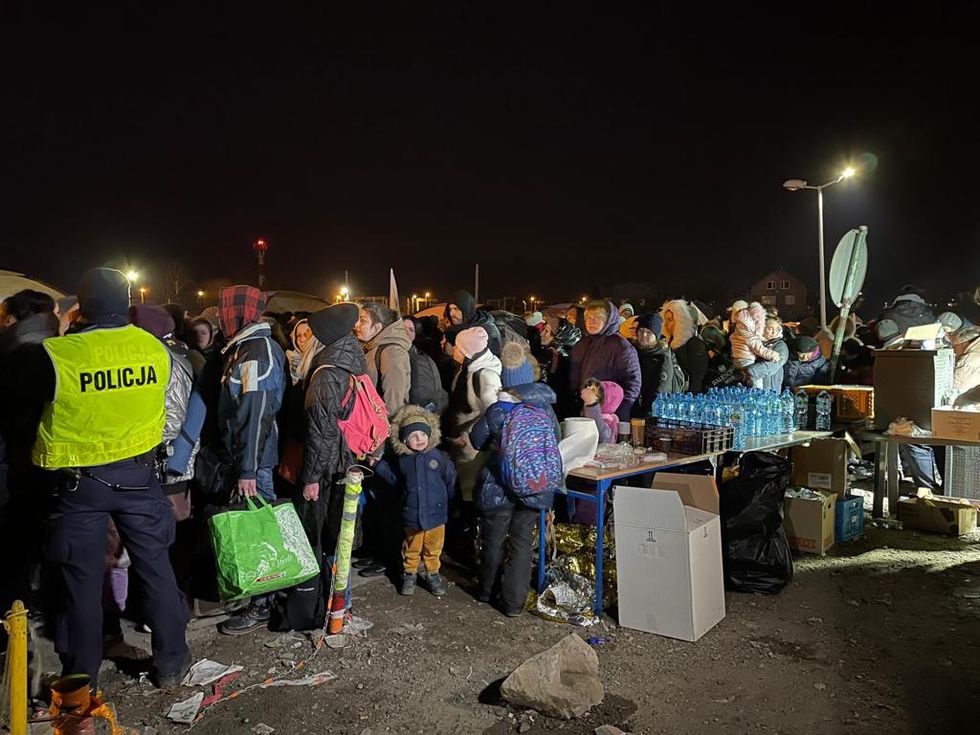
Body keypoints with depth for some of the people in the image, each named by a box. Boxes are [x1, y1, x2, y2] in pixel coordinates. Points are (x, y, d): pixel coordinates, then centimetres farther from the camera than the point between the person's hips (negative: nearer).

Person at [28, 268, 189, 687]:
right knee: (154, 565, 15)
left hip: (80, 480, -2)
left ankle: (81, 681, 28)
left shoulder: (56, 356, -19)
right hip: (138, 473, 2)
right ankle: (170, 662, 27)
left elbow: (25, 401, -1)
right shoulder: (155, 349, -10)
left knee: (83, 579, 12)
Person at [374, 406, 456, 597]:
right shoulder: (401, 459, -5)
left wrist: (446, 500, 2)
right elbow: (393, 478, 14)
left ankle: (432, 574, 35)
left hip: (436, 513, -1)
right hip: (411, 514, 1)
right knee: (412, 548, 18)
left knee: (433, 548, 17)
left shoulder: (439, 456, -11)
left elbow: (450, 480, -2)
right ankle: (409, 574, 37)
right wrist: (378, 465, 4)